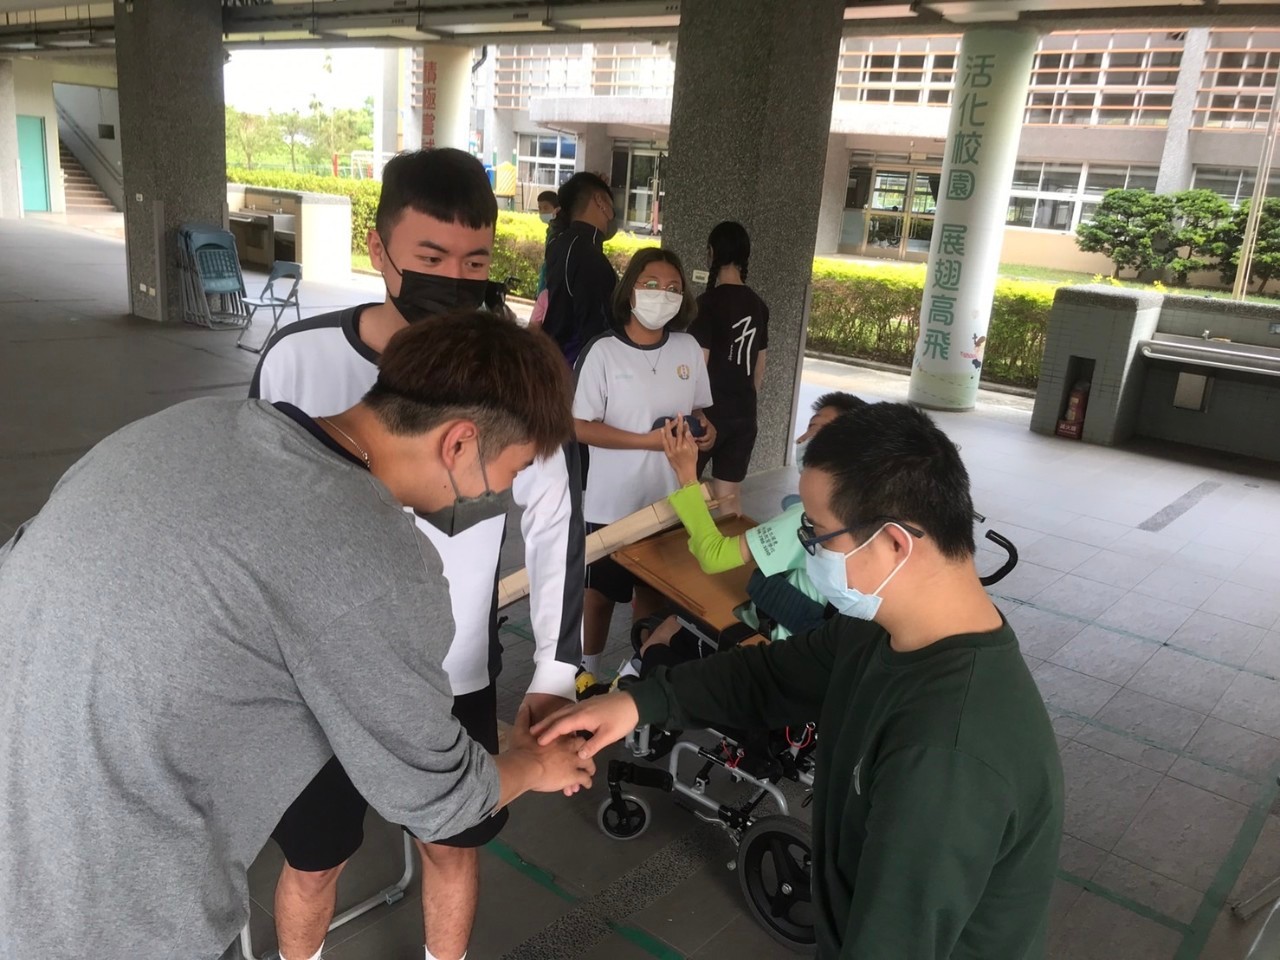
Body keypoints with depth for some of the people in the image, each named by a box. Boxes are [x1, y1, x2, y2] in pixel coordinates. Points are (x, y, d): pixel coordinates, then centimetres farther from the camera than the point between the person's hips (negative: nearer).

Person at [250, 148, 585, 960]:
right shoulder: (300, 358, -14)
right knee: (313, 858, 18)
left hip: (456, 675, 1)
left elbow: (556, 520, -6)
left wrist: (555, 675, -12)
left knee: (454, 845, 19)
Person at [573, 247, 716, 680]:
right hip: (612, 501, -4)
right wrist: (648, 440, -24)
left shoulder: (688, 349, -2)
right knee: (600, 590, 14)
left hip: (668, 498, 4)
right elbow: (581, 428, -16)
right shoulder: (604, 351, -16)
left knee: (654, 587, 20)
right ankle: (588, 669, 36)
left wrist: (705, 427, -12)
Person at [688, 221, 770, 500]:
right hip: (744, 415, 6)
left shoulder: (708, 302, -12)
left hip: (709, 413, -6)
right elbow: (759, 369, 14)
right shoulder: (758, 305, 7)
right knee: (728, 499, 11)